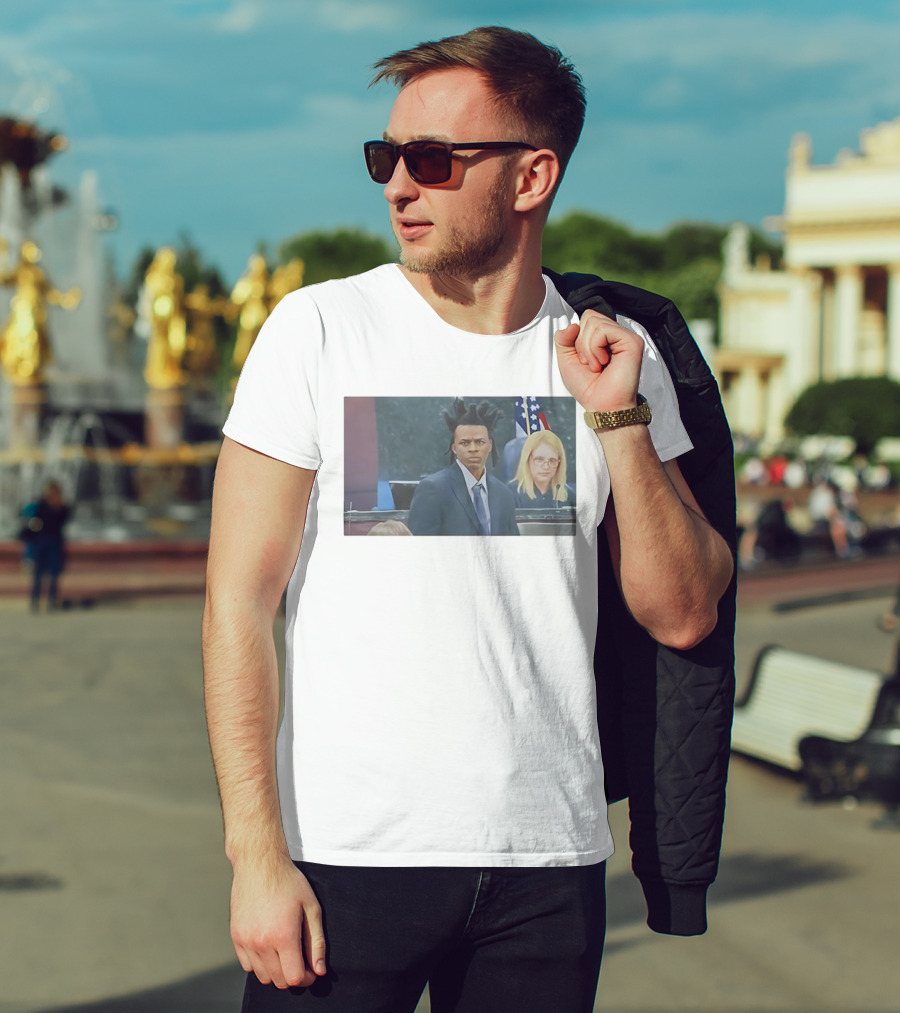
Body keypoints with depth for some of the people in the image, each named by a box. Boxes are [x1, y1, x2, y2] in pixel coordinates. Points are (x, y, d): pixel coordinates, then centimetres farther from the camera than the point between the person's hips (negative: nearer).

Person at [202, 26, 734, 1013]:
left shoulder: (617, 355, 5)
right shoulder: (320, 329, -3)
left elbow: (683, 617, 4)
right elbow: (238, 602, -5)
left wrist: (619, 420, -8)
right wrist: (257, 857, -11)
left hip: (548, 859, 2)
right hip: (348, 853, -2)